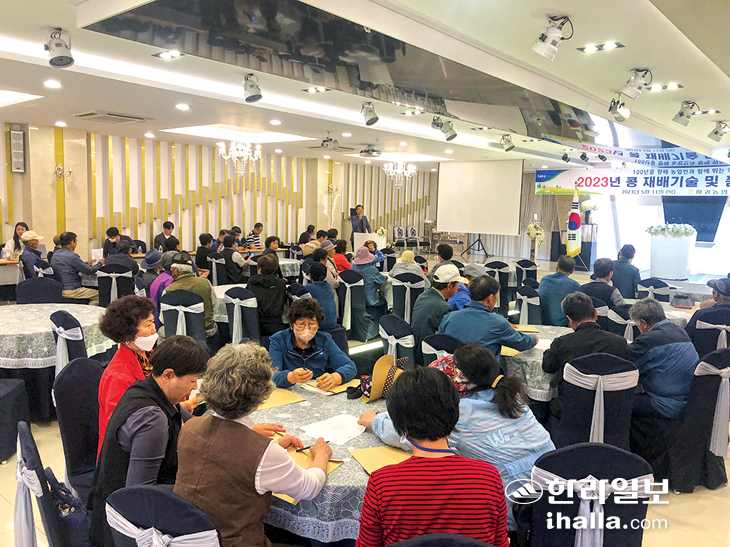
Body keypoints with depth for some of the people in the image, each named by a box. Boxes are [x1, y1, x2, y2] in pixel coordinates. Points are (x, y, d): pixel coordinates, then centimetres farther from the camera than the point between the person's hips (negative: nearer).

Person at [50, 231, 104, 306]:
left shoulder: (55, 254, 10)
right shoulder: (71, 256, -18)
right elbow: (89, 271, -13)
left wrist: (86, 263, 31)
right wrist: (100, 263, 6)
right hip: (71, 292, -10)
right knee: (99, 295, -5)